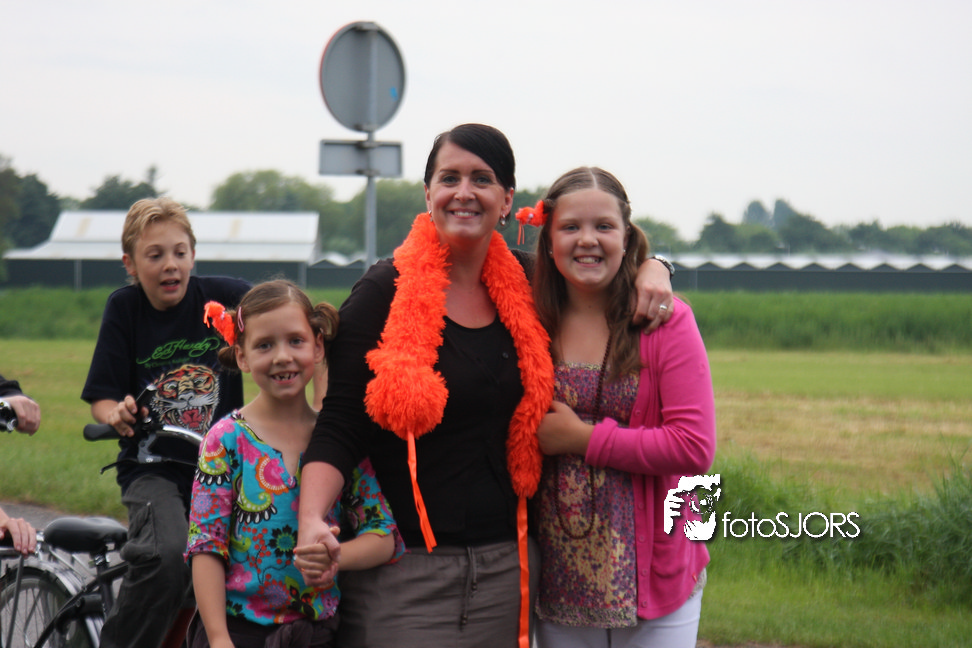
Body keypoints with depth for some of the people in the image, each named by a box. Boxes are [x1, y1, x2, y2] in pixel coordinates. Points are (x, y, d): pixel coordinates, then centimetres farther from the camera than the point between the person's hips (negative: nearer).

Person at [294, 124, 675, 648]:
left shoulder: (522, 286, 8)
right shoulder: (385, 292, -3)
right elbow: (339, 426, -7)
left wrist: (651, 271, 4)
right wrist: (311, 519, -23)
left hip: (504, 565, 4)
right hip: (402, 568, -4)